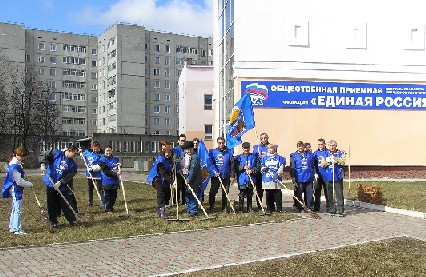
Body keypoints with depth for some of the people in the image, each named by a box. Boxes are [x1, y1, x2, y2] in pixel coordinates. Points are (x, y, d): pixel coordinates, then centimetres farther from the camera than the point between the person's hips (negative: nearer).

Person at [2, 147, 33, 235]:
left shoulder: (16, 164, 11)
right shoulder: (15, 166, -20)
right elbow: (19, 181, -20)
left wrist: (27, 183, 10)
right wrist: (29, 184, -9)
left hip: (14, 190, 11)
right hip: (15, 190, -11)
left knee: (15, 209, 18)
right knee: (18, 210, -7)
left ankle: (12, 227, 26)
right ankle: (17, 229, -3)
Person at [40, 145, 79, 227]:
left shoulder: (72, 164, -1)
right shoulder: (56, 153, -4)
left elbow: (69, 177, -8)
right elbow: (44, 156, -5)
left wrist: (60, 182, -23)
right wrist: (42, 163, -24)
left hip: (62, 186, 1)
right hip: (50, 183, -1)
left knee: (66, 204, 2)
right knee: (52, 204, 7)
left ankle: (73, 220, 14)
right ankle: (53, 222, 20)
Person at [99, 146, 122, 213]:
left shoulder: (115, 159, 9)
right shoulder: (102, 160, -8)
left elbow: (119, 168, 22)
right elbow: (106, 171, -15)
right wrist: (115, 173, -22)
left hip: (115, 181, 5)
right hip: (107, 182, -5)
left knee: (114, 196, 11)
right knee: (107, 196, 1)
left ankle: (111, 208, 26)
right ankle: (107, 209, 13)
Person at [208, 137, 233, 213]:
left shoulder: (229, 152, 2)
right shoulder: (212, 152, 2)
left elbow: (232, 163, 1)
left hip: (226, 176, 1)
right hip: (215, 176, 0)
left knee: (225, 193, 7)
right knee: (212, 192, -1)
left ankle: (224, 208, 18)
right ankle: (211, 207, 13)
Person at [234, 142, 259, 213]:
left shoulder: (254, 157, 10)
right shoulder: (238, 157, 7)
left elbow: (257, 167, 4)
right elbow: (235, 168, -1)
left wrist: (252, 170, -13)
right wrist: (243, 167, -14)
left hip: (251, 180, 2)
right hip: (242, 180, -2)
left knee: (250, 195, 8)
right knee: (242, 195, -4)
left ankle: (249, 209, 15)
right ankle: (241, 209, 2)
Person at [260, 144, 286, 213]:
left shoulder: (279, 158, 8)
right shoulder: (264, 158, 14)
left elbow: (281, 168, 0)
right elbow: (261, 168, 12)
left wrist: (277, 174, -15)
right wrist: (263, 169, -11)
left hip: (276, 179, -2)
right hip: (267, 179, 2)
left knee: (278, 195, -3)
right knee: (269, 195, 6)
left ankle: (279, 209, 3)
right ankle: (270, 208, 15)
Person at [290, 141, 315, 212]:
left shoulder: (309, 155, 11)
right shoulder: (294, 156, 2)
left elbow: (312, 166, 19)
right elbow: (292, 167, 0)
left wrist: (313, 174, 15)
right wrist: (293, 177, -5)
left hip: (309, 177, 2)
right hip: (299, 178, -2)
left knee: (310, 193, 2)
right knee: (299, 194, 3)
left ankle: (310, 207, 12)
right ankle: (300, 208, 12)